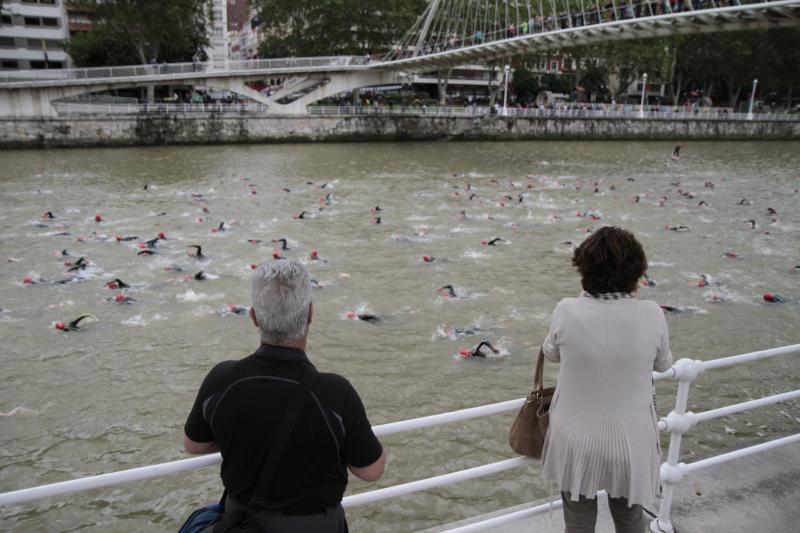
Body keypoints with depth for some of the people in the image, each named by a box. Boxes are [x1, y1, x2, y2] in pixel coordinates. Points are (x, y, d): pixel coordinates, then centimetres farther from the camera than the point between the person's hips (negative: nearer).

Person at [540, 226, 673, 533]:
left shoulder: (567, 311, -20)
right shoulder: (651, 315, -18)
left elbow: (551, 354, 1)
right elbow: (663, 364, 3)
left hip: (576, 441, 0)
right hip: (629, 442, 1)